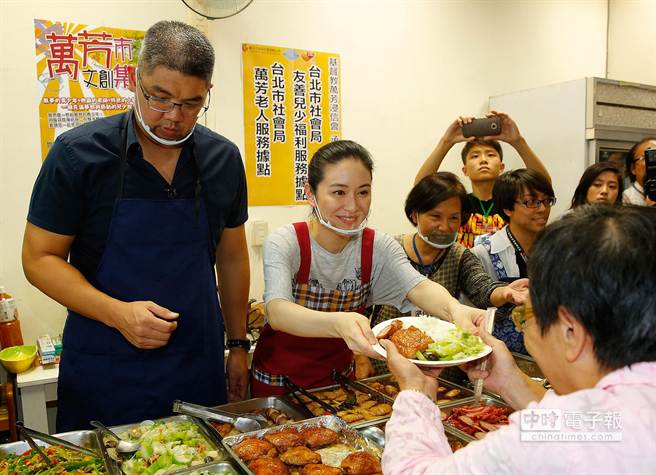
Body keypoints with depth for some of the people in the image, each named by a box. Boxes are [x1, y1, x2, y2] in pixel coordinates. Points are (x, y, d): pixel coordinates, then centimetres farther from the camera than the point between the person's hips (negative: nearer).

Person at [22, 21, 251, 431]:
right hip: (103, 372, -2)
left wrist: (238, 344, 9)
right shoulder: (77, 153, -10)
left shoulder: (224, 158, 0)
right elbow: (40, 258, -5)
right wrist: (118, 313, -20)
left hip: (198, 368, 3)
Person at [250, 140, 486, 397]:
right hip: (277, 382, -2)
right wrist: (339, 323, -56)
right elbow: (277, 313, -37)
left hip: (338, 377, 2)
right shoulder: (284, 243, -20)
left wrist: (454, 308, -50)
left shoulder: (378, 247, -10)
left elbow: (417, 285, -28)